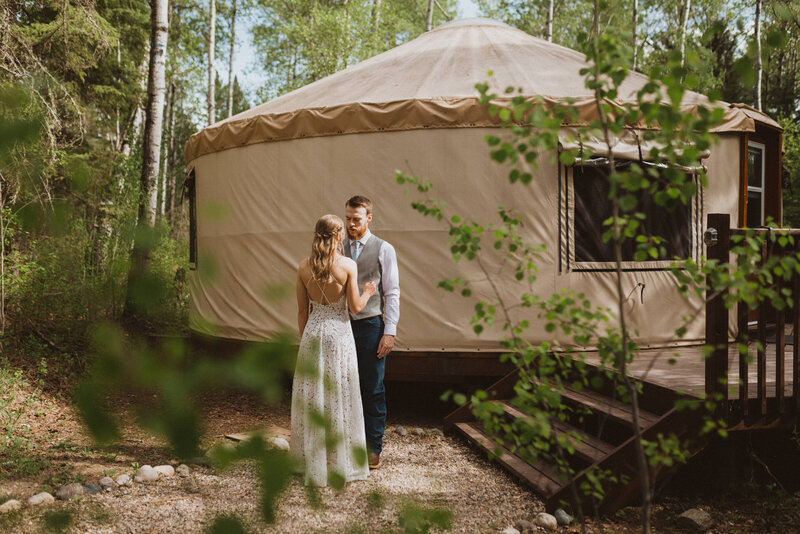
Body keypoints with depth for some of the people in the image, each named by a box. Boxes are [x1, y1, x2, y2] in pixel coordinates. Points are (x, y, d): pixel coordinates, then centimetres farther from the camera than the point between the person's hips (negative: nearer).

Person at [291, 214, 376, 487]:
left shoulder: (304, 267, -1)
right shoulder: (347, 265, -11)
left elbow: (302, 311, 4)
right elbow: (355, 307, -8)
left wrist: (304, 340, 15)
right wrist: (368, 292, 12)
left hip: (313, 333, 3)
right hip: (339, 334, -3)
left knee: (311, 398, 11)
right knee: (339, 399, 7)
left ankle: (312, 464, 20)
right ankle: (341, 463, 15)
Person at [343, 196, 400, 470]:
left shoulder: (383, 249, -2)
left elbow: (392, 293, -3)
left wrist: (389, 332, -9)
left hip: (370, 325, -3)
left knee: (373, 389, 3)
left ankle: (373, 448, 14)